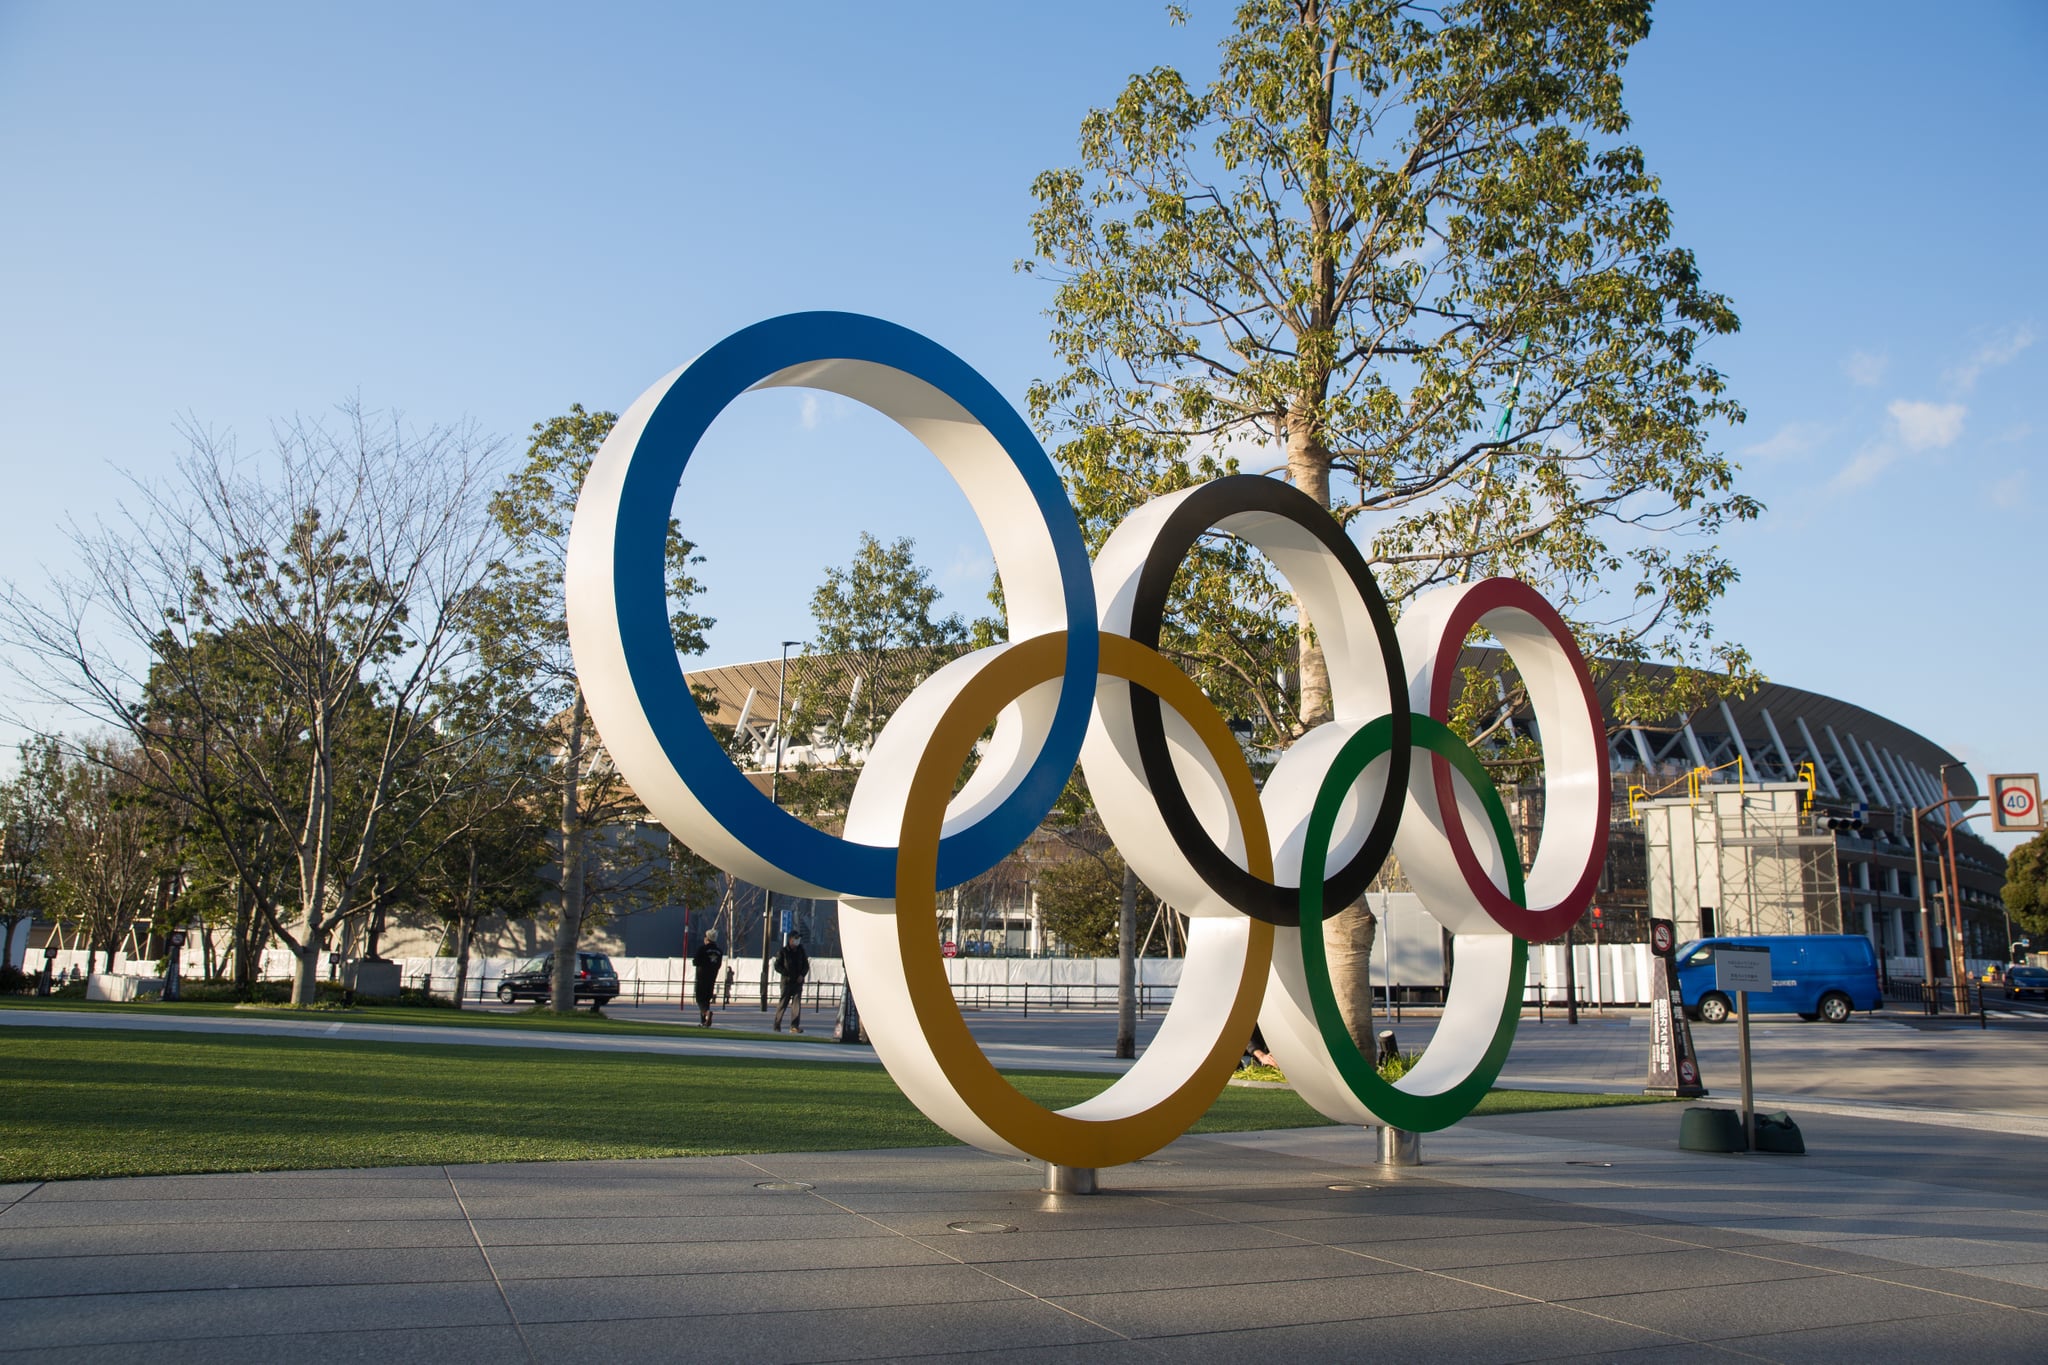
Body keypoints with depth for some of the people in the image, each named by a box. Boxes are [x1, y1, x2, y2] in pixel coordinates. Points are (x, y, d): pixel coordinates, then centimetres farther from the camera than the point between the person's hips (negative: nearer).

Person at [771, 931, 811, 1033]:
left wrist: (802, 975, -2)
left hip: (798, 981, 3)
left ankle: (795, 1026, -7)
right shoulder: (783, 951, 0)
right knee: (783, 1003, -1)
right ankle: (777, 1025, 11)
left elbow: (806, 965, 16)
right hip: (786, 981, -3)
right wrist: (786, 973, -15)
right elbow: (777, 966, -1)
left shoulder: (801, 951, 10)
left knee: (797, 1002, -6)